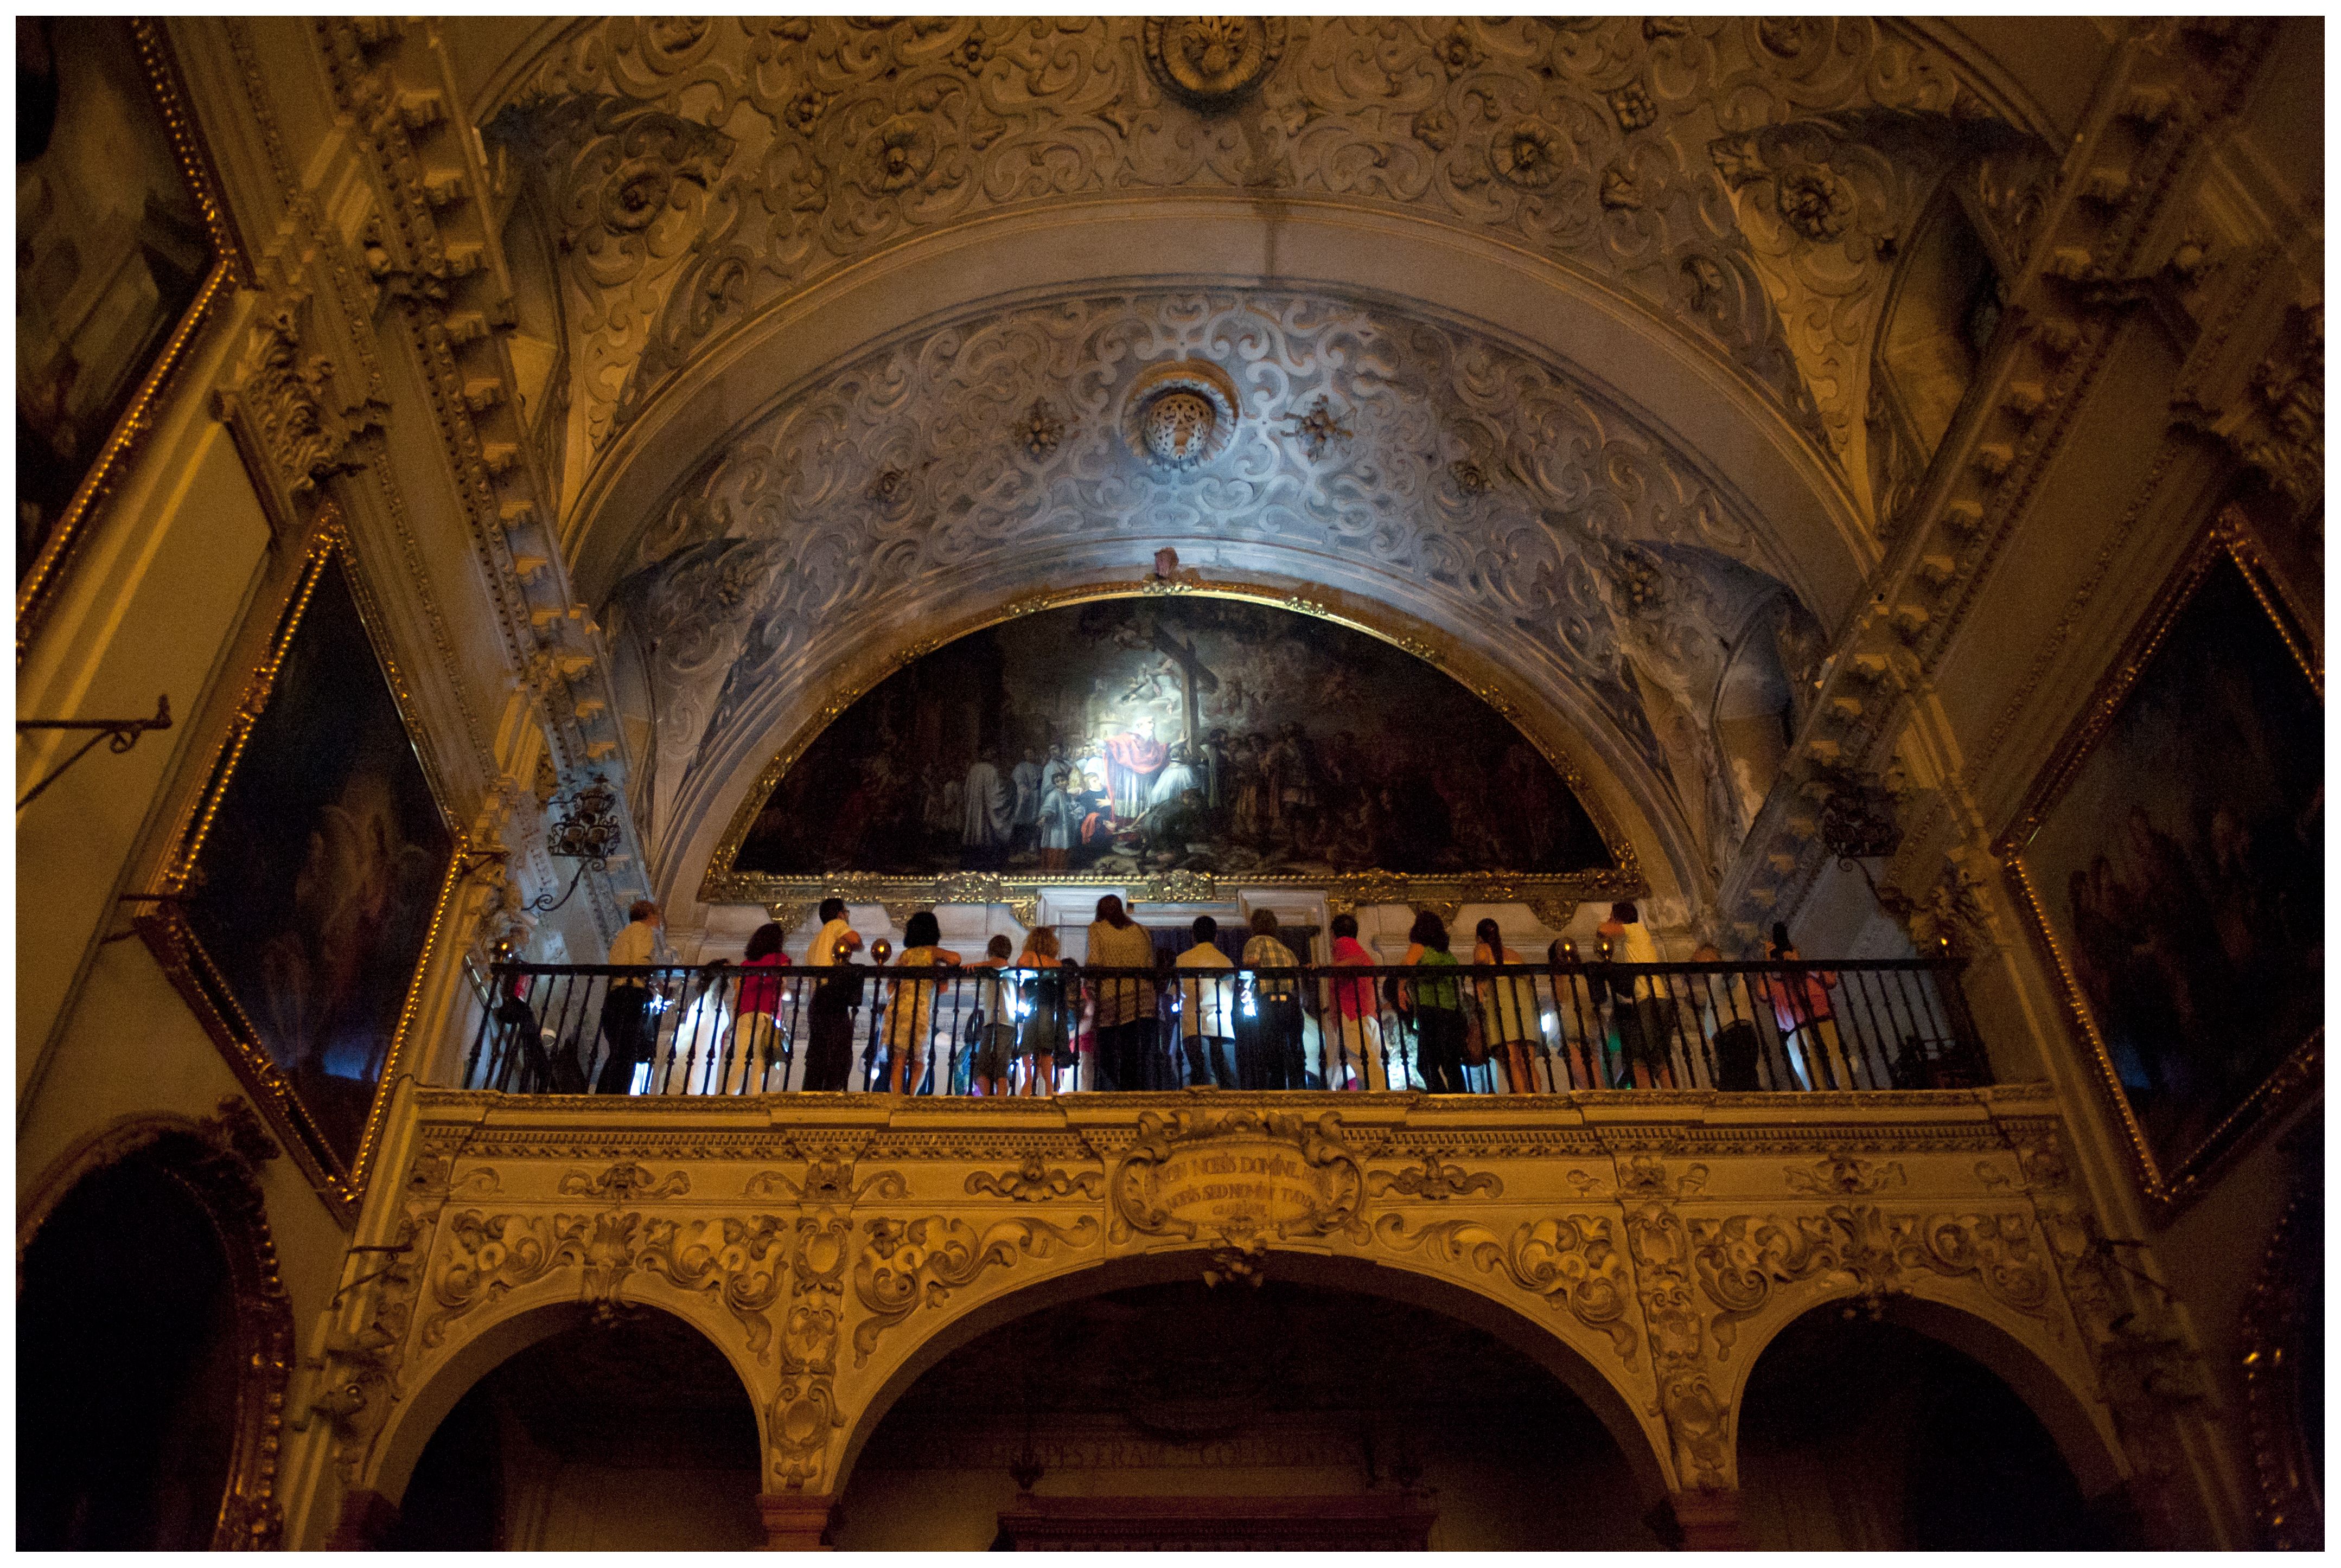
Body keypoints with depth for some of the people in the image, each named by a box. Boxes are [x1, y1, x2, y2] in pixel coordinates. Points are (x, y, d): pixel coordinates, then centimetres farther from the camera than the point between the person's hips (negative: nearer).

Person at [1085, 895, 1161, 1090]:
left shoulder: (1097, 929, 7)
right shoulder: (1140, 930, 18)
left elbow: (1095, 961, -5)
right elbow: (1151, 964, 15)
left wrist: (1091, 989, 3)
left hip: (1112, 998, -3)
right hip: (1143, 999, 3)